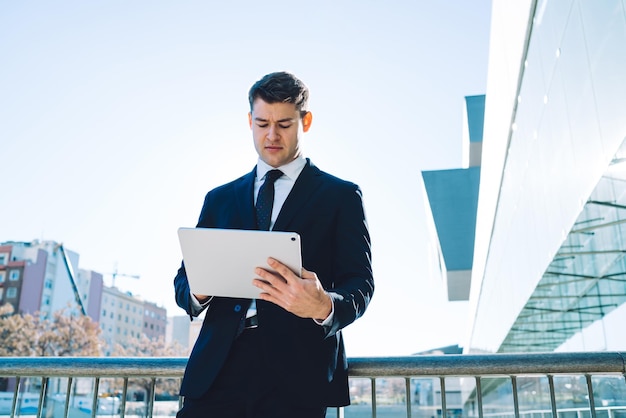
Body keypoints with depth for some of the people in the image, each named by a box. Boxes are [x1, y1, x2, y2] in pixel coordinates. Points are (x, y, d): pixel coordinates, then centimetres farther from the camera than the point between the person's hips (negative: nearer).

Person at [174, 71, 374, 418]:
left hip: (297, 375, -2)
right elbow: (183, 279, 15)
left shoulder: (341, 196, 6)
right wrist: (197, 291, -9)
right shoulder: (219, 199, 16)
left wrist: (325, 307, -23)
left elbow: (360, 284, -1)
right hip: (217, 370, 3)